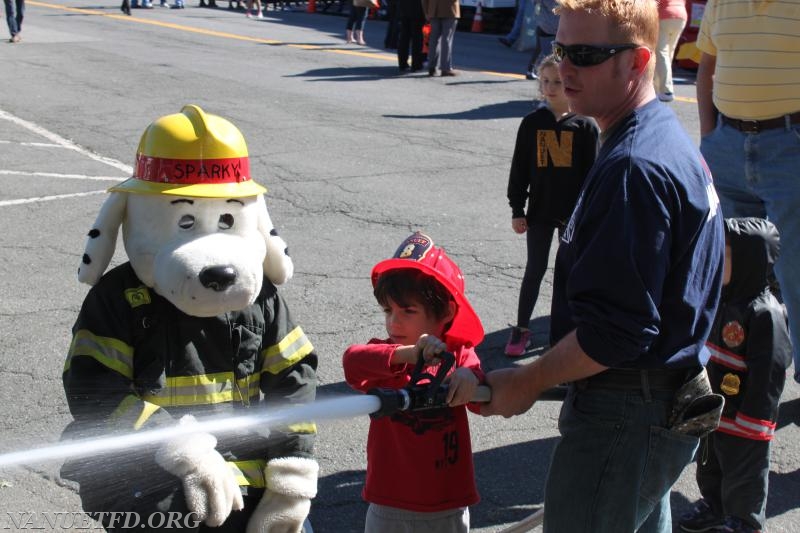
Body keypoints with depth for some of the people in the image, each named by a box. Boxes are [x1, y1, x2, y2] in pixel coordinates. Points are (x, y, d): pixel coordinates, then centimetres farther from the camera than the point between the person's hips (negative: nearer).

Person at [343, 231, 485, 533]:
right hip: (389, 507, -1)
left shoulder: (460, 356, -1)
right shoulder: (383, 359, -6)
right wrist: (407, 354, -46)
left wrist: (471, 378, -39)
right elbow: (352, 361, -28)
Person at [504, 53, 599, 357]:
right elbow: (519, 168, 3)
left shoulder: (585, 126, -5)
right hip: (539, 209, 1)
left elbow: (591, 172, -3)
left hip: (574, 212, -1)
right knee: (535, 270, 6)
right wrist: (517, 209, 1)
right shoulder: (532, 123, 0)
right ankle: (521, 328, 16)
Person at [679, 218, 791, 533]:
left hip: (743, 422, -8)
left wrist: (752, 422, -22)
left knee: (744, 477, 13)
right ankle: (714, 507, 48)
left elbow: (769, 373, -25)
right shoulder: (721, 299, 0)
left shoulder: (765, 314, -27)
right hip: (710, 413, 8)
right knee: (708, 467, 27)